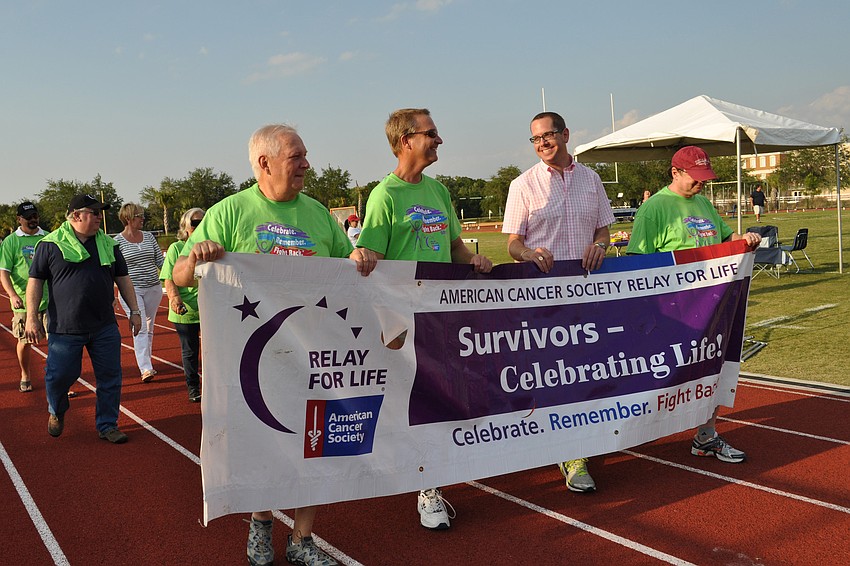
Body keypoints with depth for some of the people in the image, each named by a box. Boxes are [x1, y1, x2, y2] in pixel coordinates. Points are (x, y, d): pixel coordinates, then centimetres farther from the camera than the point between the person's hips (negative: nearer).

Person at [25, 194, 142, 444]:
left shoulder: (108, 244, 9)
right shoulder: (50, 244, -2)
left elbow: (123, 279, 14)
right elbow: (35, 280, -1)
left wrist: (134, 311, 10)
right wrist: (32, 317, -6)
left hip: (105, 327, 3)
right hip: (64, 327, -3)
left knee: (110, 377, 4)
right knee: (59, 376, 4)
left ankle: (107, 425, 19)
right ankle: (56, 411, 36)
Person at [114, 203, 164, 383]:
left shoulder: (149, 237, 8)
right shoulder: (117, 241, -5)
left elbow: (160, 260, 13)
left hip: (153, 288, 5)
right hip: (131, 290, -5)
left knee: (149, 328, 12)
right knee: (140, 329, -12)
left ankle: (145, 361, 27)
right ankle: (145, 369, -15)